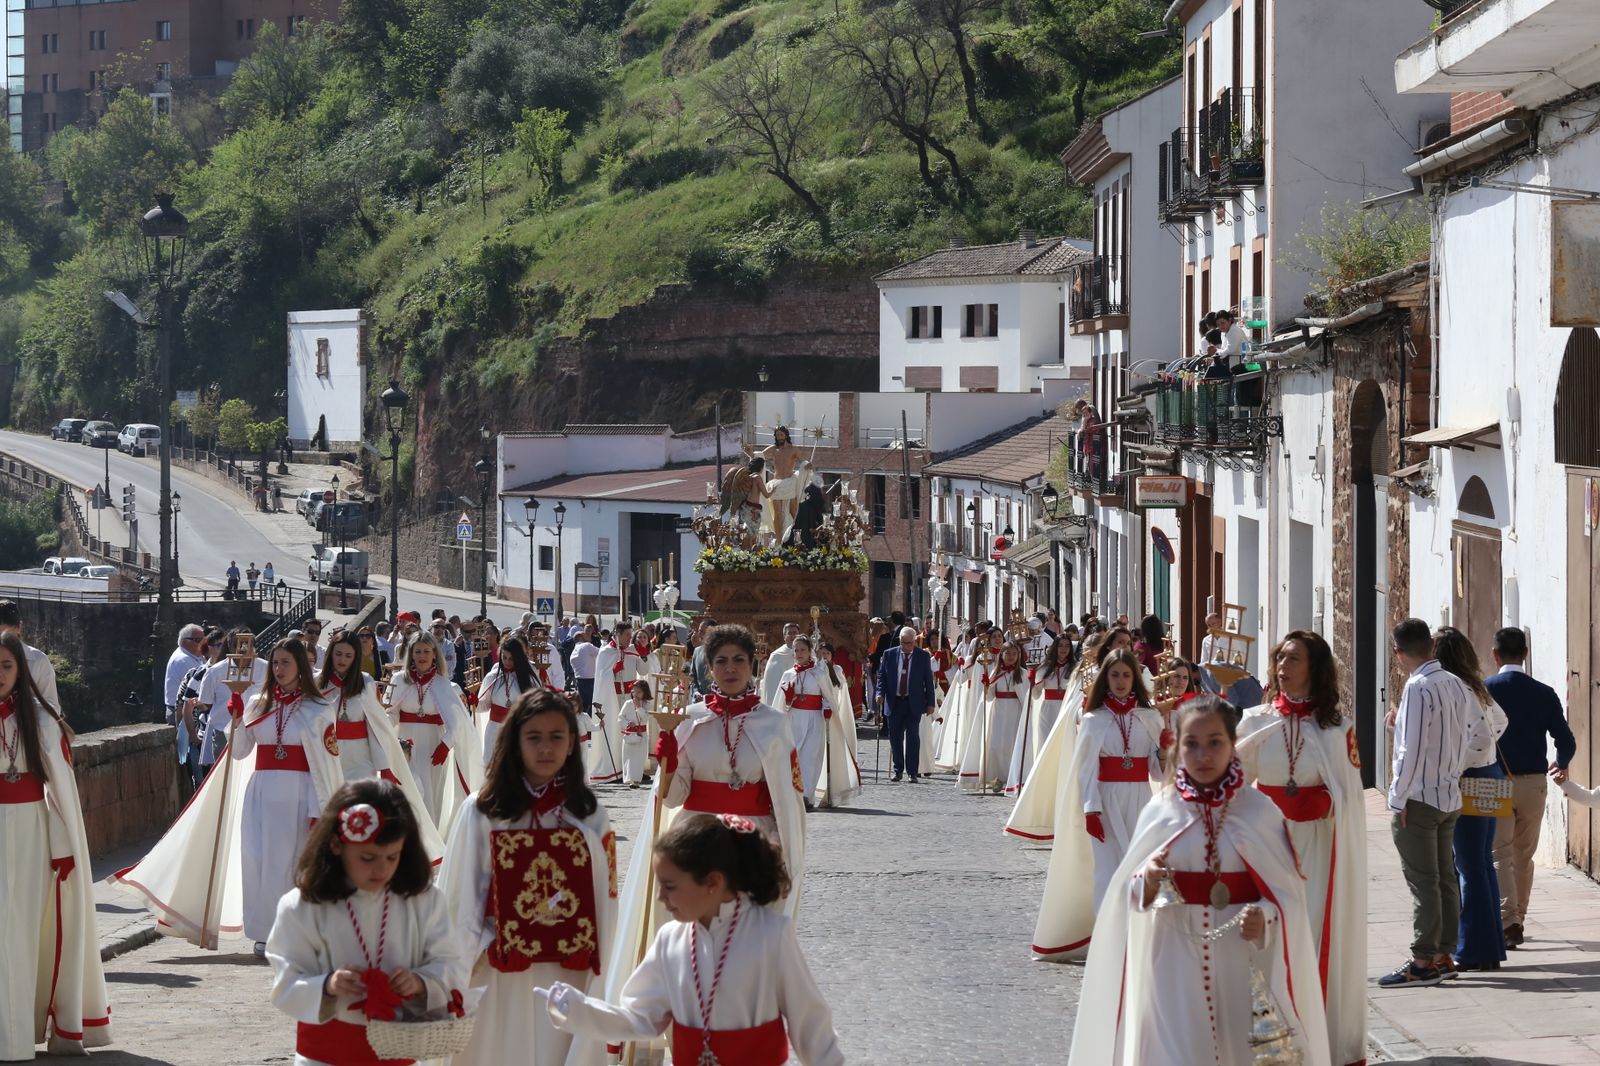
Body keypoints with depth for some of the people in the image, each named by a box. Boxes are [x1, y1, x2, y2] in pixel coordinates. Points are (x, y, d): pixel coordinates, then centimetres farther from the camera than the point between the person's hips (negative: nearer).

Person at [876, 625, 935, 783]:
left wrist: (930, 703, 1)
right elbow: (882, 675, 8)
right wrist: (880, 693, -9)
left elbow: (929, 680, 4)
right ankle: (898, 770, 15)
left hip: (914, 703, -2)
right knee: (895, 738, 5)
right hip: (894, 703, 2)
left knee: (913, 737, -6)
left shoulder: (923, 656, 2)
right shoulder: (889, 654, 5)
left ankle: (913, 772, -1)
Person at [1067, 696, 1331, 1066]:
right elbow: (1128, 893, 6)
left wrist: (1265, 918, -21)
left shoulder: (1258, 811, -3)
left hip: (1239, 962, 0)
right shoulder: (1159, 811, 1)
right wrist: (1147, 882, -15)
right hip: (1174, 960, 0)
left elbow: (1287, 890, -1)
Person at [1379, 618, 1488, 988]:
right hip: (1450, 797, 8)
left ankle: (1423, 962, -4)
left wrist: (1398, 799, -13)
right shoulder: (1458, 685, 7)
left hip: (1419, 800, -8)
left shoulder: (1418, 687, -16)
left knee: (1422, 881, -5)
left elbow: (1412, 748, -19)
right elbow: (1473, 738, 10)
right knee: (1445, 877, 12)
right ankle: (1443, 953, 17)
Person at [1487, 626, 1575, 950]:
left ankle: (1508, 921, -17)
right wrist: (1561, 765, 21)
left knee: (1500, 855, -1)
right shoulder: (1544, 694, -2)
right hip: (1533, 783, 3)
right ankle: (1517, 919, 26)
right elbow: (1566, 742, -1)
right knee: (1524, 856, 16)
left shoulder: (1485, 691, -8)